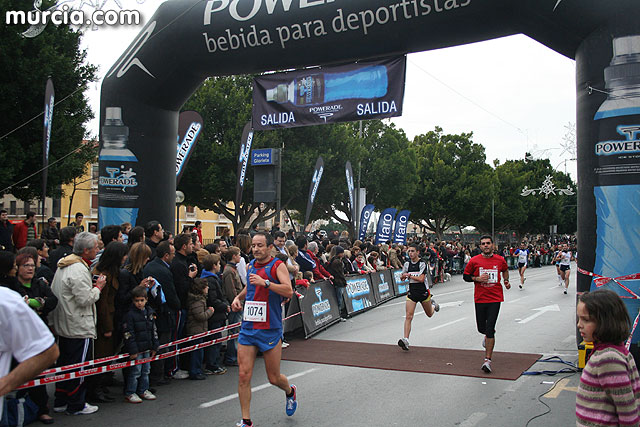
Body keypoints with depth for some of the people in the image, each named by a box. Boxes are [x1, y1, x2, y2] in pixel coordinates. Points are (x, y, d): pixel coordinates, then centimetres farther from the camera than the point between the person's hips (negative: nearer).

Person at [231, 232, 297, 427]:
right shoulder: (250, 265, 11)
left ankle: (290, 391, 41)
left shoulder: (277, 266, -7)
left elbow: (289, 291, -21)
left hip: (270, 330, -4)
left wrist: (265, 282, -29)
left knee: (274, 378, 7)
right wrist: (239, 297, 11)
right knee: (244, 375, -4)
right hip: (248, 328, 5)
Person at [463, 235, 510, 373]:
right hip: (480, 298, 1)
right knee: (481, 328, 9)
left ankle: (487, 360, -3)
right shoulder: (474, 261, -2)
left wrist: (506, 281, 8)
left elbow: (505, 270, 25)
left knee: (490, 329, -9)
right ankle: (488, 336, 48)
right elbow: (465, 276, 6)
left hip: (495, 298, -1)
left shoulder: (500, 260, 3)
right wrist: (477, 278, -11)